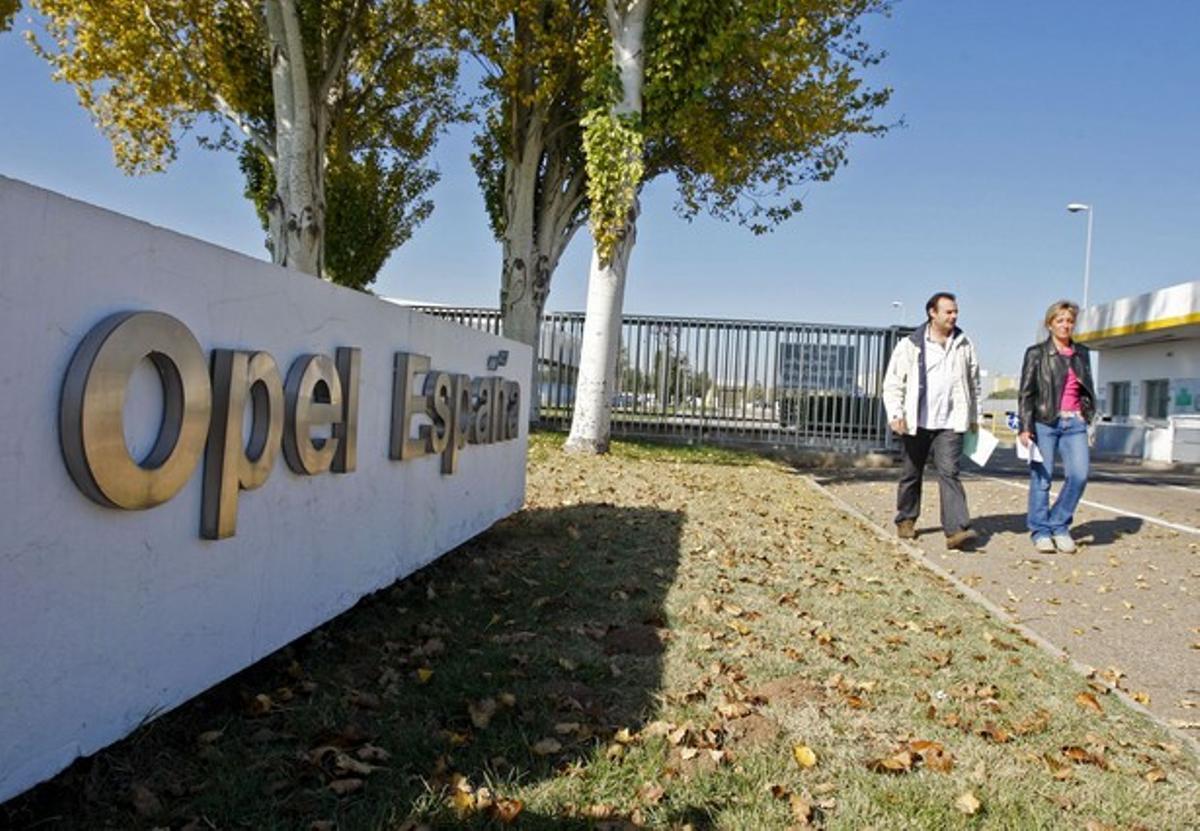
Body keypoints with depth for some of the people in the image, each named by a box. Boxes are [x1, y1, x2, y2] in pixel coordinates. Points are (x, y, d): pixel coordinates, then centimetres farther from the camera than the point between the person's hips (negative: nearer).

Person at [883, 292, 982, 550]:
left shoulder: (964, 345, 9)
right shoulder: (910, 346, -1)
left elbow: (973, 383, 18)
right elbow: (893, 383, -3)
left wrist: (974, 417, 17)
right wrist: (895, 415, -15)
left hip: (950, 424, 1)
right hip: (916, 423, -1)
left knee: (949, 472, -11)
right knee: (911, 474, 12)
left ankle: (957, 530, -16)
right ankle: (906, 521, 29)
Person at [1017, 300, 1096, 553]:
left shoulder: (1081, 353, 15)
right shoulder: (1036, 353, 2)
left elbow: (1088, 389, 23)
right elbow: (1025, 393, -2)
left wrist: (1088, 416, 16)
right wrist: (1025, 427, -9)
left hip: (1074, 423, 4)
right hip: (1044, 422, -4)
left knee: (1079, 475, -9)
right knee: (1042, 478, -1)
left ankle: (1059, 526, 8)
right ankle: (1040, 532, 9)